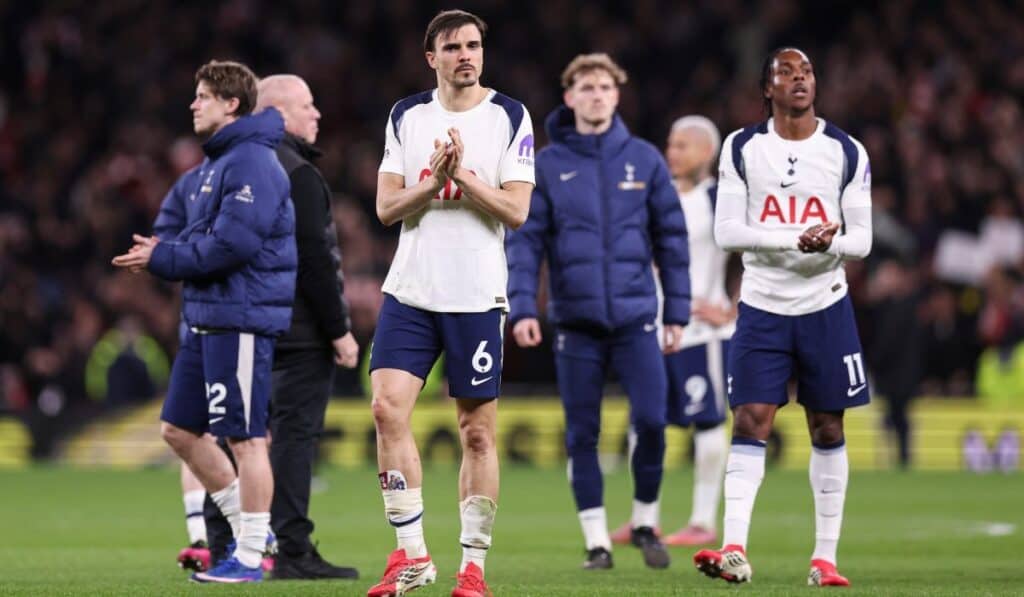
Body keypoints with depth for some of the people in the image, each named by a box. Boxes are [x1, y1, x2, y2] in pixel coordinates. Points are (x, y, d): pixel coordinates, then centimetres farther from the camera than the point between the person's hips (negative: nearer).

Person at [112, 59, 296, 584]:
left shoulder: (253, 164, -14)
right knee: (179, 428, 12)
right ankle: (245, 523, 22)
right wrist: (158, 251, -3)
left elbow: (231, 245, -22)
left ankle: (250, 556, 1)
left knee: (245, 437, -5)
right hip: (205, 318, 10)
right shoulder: (209, 168, 18)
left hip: (241, 319, -10)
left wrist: (162, 259, -12)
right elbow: (184, 231, 19)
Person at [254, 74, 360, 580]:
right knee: (295, 434, -8)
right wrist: (339, 329, -15)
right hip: (303, 330, -9)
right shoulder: (296, 174, -13)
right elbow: (314, 259, -18)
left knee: (287, 433, 12)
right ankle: (292, 552, -9)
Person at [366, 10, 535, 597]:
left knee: (477, 432, 1)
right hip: (410, 290, 2)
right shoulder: (406, 117, 8)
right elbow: (387, 206, 3)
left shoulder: (510, 118, 0)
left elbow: (516, 210, -7)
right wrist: (433, 182, -13)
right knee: (388, 409, -11)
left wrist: (463, 175, -17)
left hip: (477, 295, -2)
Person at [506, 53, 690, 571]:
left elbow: (671, 237, 8)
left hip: (636, 315, 0)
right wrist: (522, 308, -11)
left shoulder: (644, 159, 5)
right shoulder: (546, 165, 2)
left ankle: (645, 522, 14)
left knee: (651, 420, -8)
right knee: (582, 434, 2)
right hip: (576, 319, 0)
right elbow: (525, 240, 0)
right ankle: (596, 540, 11)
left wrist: (677, 312, 5)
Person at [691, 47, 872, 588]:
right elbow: (726, 231, -7)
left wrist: (830, 243, -23)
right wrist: (797, 238, -20)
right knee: (750, 422, -10)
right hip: (762, 307, -1)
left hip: (825, 306, 1)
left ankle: (825, 558, 9)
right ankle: (734, 551, -17)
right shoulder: (741, 149, 1)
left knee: (827, 429, 4)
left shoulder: (846, 153, 2)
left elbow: (861, 239, 1)